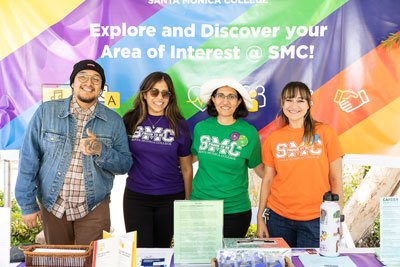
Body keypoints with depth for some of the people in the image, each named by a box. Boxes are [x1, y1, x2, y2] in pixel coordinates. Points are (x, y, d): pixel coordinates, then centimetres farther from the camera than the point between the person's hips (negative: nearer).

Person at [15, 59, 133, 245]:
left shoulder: (114, 121, -2)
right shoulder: (46, 112, -5)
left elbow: (125, 164, 0)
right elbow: (29, 159, -2)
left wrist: (101, 151, -19)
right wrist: (27, 204, -2)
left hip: (94, 209, 0)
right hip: (52, 206, 1)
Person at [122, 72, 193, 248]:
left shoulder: (179, 125, -1)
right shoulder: (130, 121, 0)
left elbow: (186, 168, 3)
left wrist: (187, 200, 4)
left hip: (170, 198, 0)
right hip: (136, 197, 0)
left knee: (162, 249, 14)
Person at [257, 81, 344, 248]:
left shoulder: (325, 132, -2)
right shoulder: (273, 138, 4)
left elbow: (335, 179, 0)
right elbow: (267, 179, 7)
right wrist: (260, 217, 5)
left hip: (315, 220, -1)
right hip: (279, 218, 2)